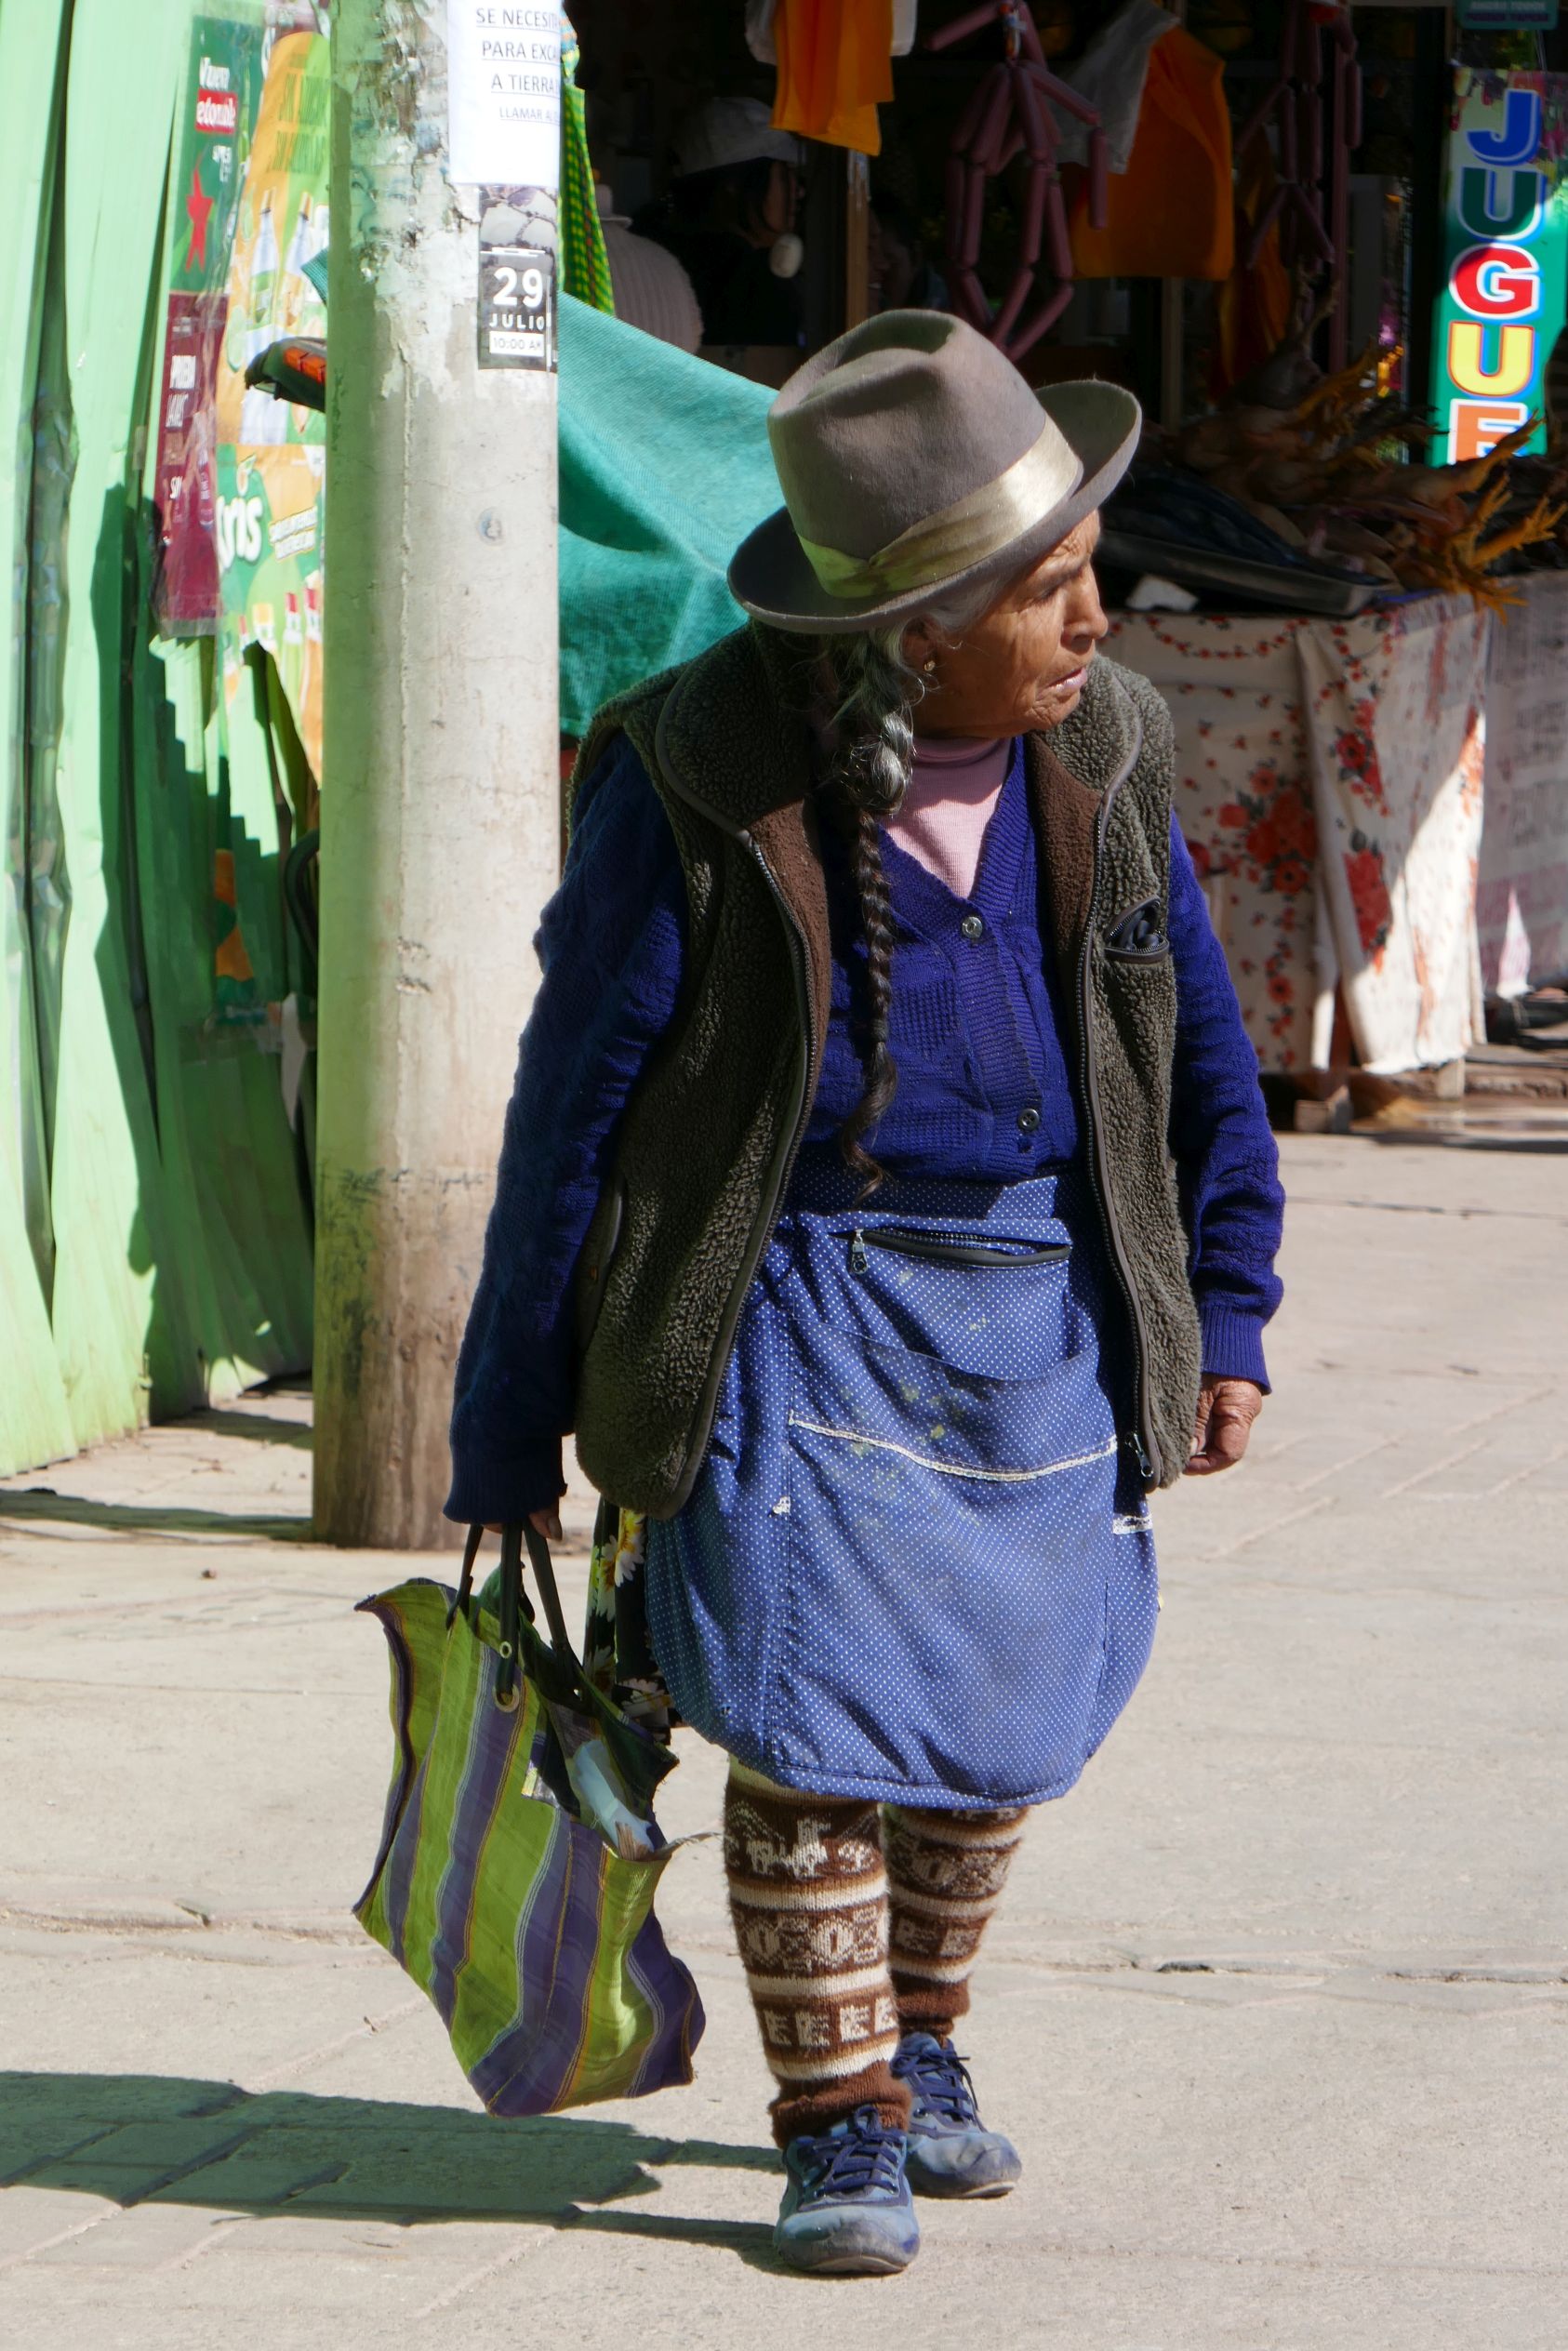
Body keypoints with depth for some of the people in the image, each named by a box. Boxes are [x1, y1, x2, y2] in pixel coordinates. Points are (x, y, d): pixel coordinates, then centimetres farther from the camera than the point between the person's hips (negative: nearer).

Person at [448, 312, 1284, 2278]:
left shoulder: (1095, 751, -3)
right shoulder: (695, 784, -16)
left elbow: (1201, 1052, 11)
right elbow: (573, 1105, -8)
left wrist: (1226, 1318, 9)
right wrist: (505, 1435, -5)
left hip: (1042, 1312, 4)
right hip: (802, 1304, -4)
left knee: (999, 1720, 11)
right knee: (816, 1722, -8)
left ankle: (917, 2048, 35)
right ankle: (837, 2132, 7)